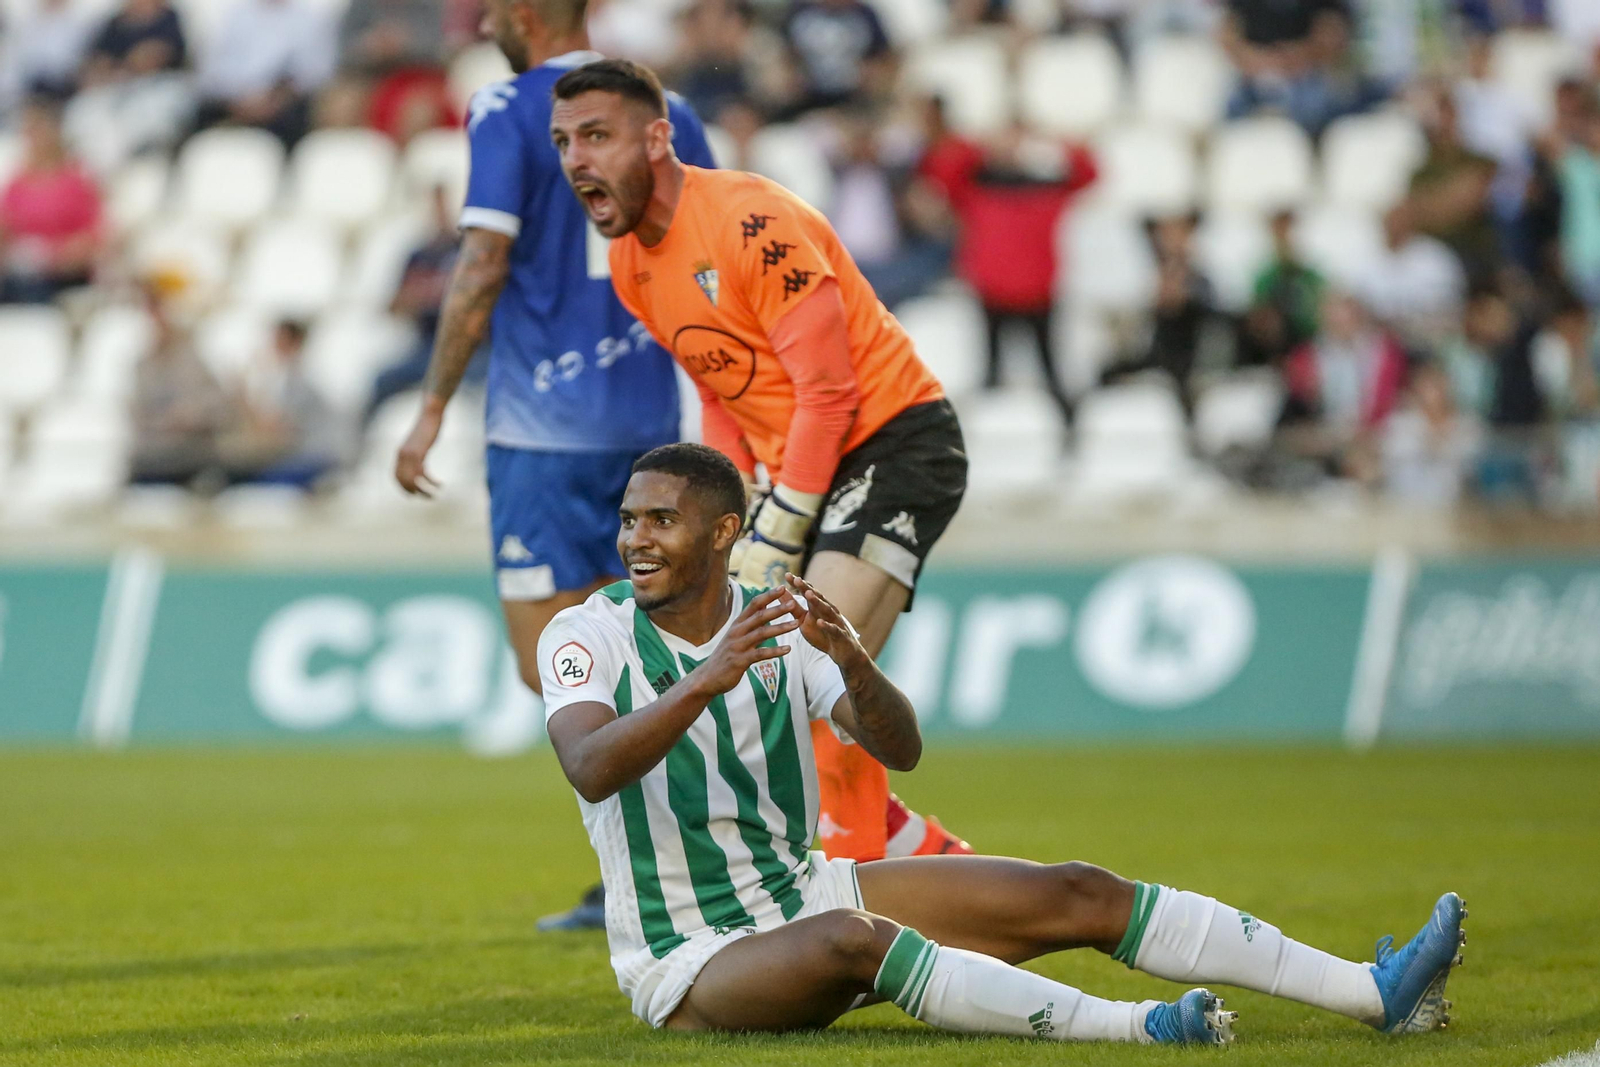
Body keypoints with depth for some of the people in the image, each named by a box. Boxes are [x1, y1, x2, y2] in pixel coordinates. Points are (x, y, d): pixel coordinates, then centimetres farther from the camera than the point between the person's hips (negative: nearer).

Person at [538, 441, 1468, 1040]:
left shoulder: (778, 623, 2)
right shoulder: (587, 635, -9)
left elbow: (900, 748, -9)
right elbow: (591, 770, -29)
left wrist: (852, 660, -30)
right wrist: (704, 682, -43)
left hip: (803, 888, 5)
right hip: (689, 959, -5)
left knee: (1078, 894, -7)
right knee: (852, 940, -39)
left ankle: (1379, 994, -11)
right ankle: (1128, 1028, -51)